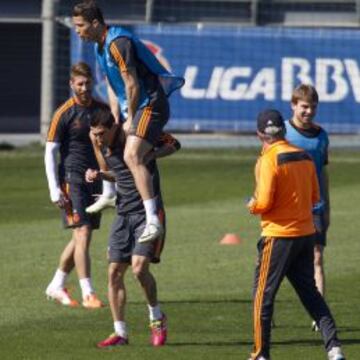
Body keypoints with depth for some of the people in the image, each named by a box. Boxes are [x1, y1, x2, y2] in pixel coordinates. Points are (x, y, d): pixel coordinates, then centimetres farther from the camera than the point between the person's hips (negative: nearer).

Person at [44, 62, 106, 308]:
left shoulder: (102, 109, 8)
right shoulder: (65, 113, -6)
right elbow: (50, 152, -6)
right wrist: (55, 189, -13)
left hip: (95, 178, 6)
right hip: (72, 178, -6)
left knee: (81, 238, 9)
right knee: (83, 233, -13)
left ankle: (57, 286, 23)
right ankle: (88, 294, -14)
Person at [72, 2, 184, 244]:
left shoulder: (118, 43, -20)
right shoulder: (100, 46, 13)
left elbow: (132, 84, -20)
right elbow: (113, 87, 16)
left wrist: (129, 121, -14)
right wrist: (116, 121, 7)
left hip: (150, 106, -11)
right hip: (132, 108, 11)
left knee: (132, 156, -29)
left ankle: (153, 221, -37)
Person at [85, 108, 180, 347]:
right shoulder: (102, 146, 4)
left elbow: (175, 145, -1)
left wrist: (151, 155, -18)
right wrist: (98, 175, 1)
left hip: (149, 211, -6)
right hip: (124, 213, 6)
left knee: (139, 267, -18)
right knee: (115, 271, 0)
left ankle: (157, 317, 6)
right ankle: (120, 332, 7)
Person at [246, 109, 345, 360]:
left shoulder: (268, 160, -14)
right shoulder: (305, 157, 7)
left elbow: (264, 202, -19)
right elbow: (315, 198, 13)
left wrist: (252, 206, 2)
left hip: (279, 236, -6)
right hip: (307, 233, 6)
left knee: (263, 294, 5)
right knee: (310, 292, 13)